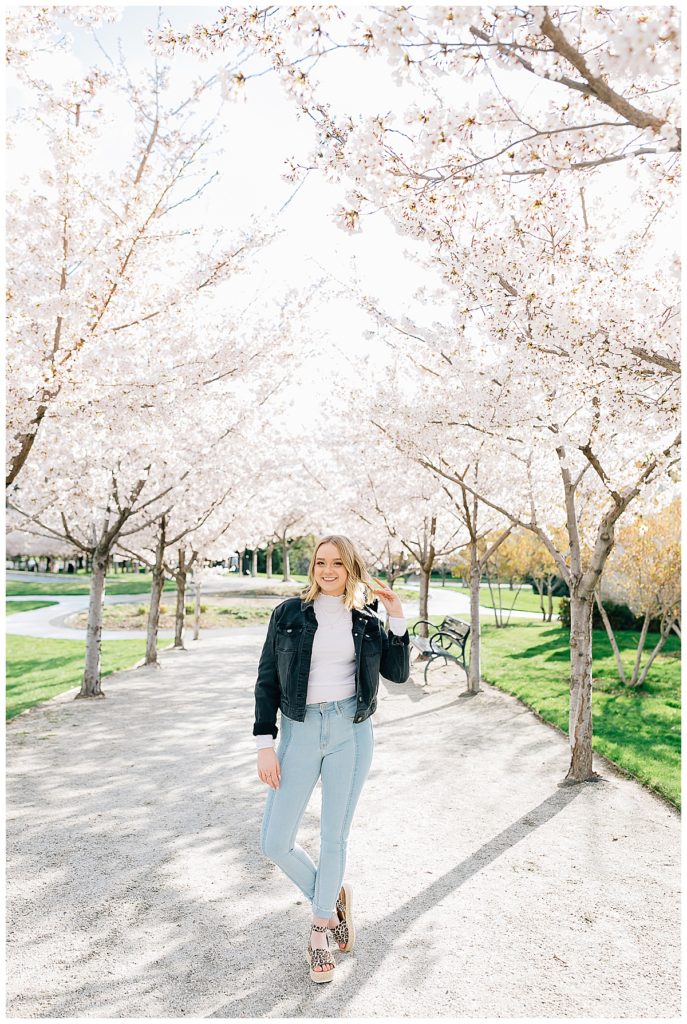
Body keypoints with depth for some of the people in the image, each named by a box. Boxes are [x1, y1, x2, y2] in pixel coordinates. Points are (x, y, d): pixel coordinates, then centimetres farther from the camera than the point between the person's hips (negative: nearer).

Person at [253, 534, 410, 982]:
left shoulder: (367, 621, 4)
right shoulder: (289, 613, -1)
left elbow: (398, 673, 6)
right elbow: (267, 680, 0)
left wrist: (398, 618, -4)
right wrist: (265, 743, -6)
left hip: (352, 732, 0)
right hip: (300, 732, 0)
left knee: (335, 837, 9)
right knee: (275, 843, 1)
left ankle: (320, 930, 32)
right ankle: (334, 898, 29)